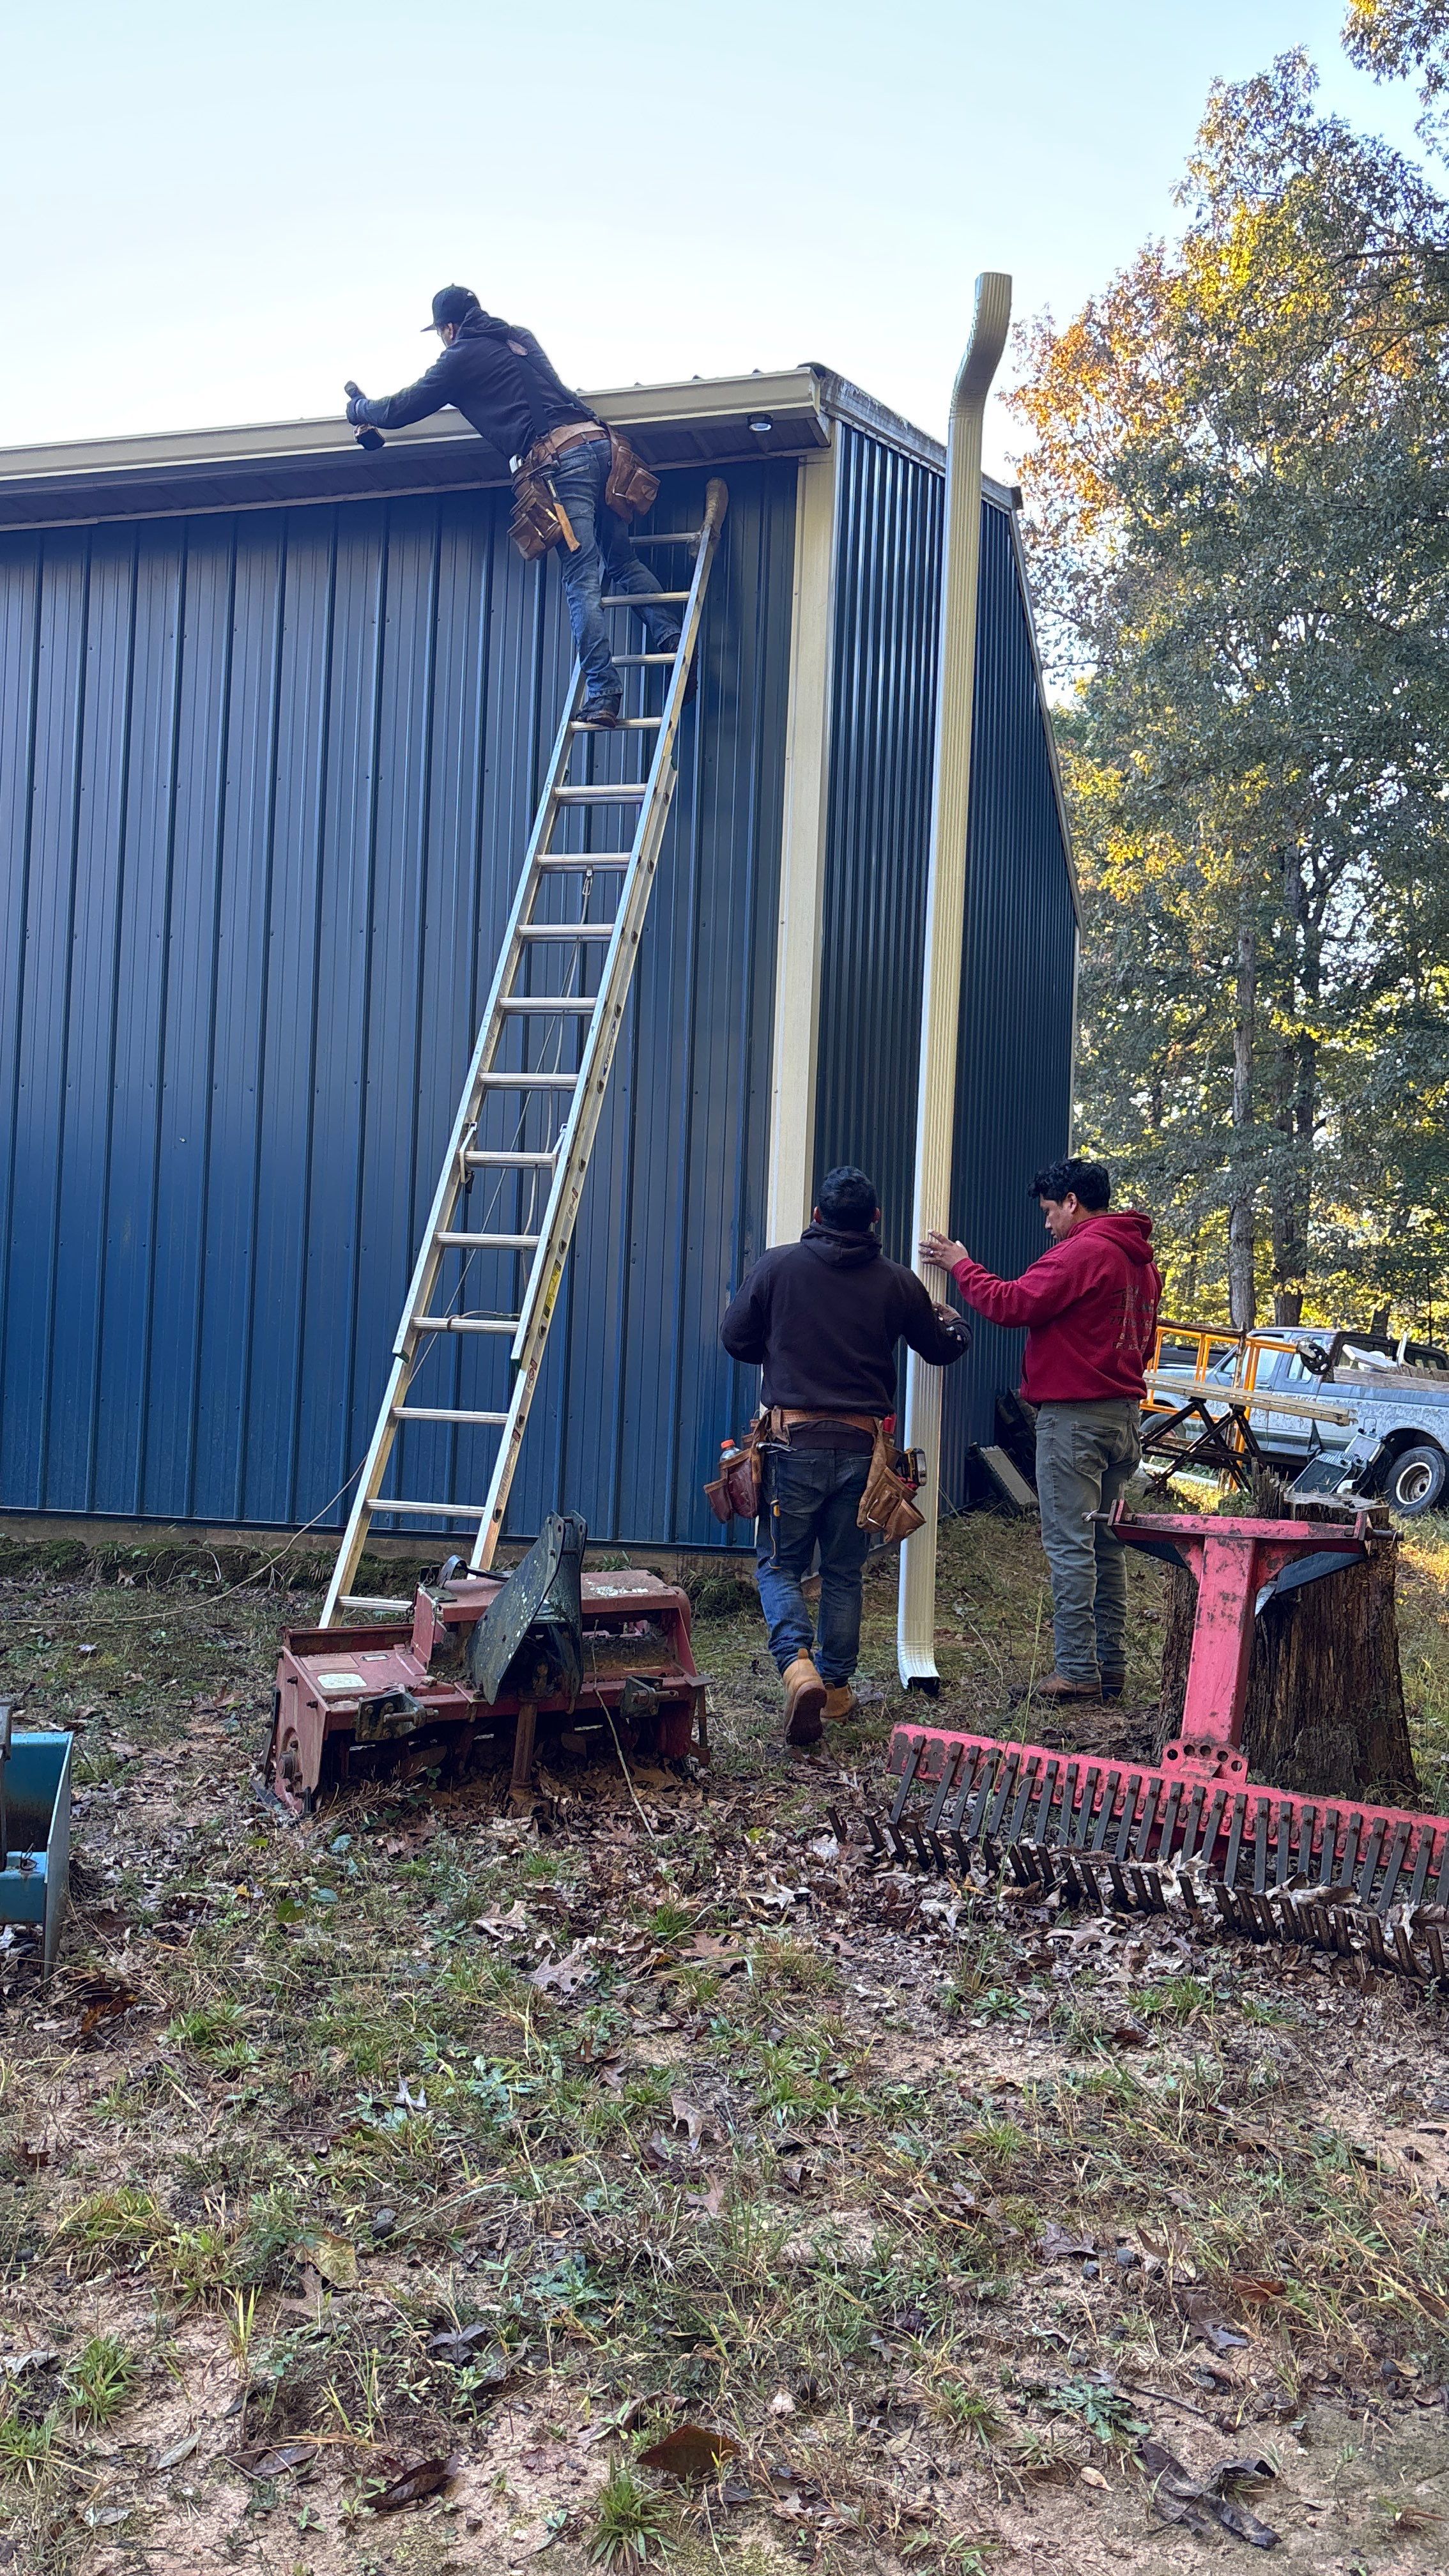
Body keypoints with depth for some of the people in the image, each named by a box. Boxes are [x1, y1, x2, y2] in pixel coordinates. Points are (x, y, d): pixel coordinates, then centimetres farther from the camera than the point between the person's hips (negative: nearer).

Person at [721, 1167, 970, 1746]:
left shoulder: (777, 1265, -3)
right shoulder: (896, 1282, 2)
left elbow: (736, 1339, 4)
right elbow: (943, 1349, 15)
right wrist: (954, 1322, 39)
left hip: (795, 1441, -2)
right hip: (860, 1445, 2)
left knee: (780, 1564, 9)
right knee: (844, 1572, 15)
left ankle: (798, 1665, -13)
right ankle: (836, 1686, 22)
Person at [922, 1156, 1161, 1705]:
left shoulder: (1082, 1252, -14)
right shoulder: (1139, 1258, 16)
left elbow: (1012, 1304, -18)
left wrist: (959, 1264, -5)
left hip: (1074, 1416, -9)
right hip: (1122, 1413, 10)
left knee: (1069, 1544, -6)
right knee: (1105, 1543, 13)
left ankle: (1077, 1670, -4)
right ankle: (1110, 1664, 17)